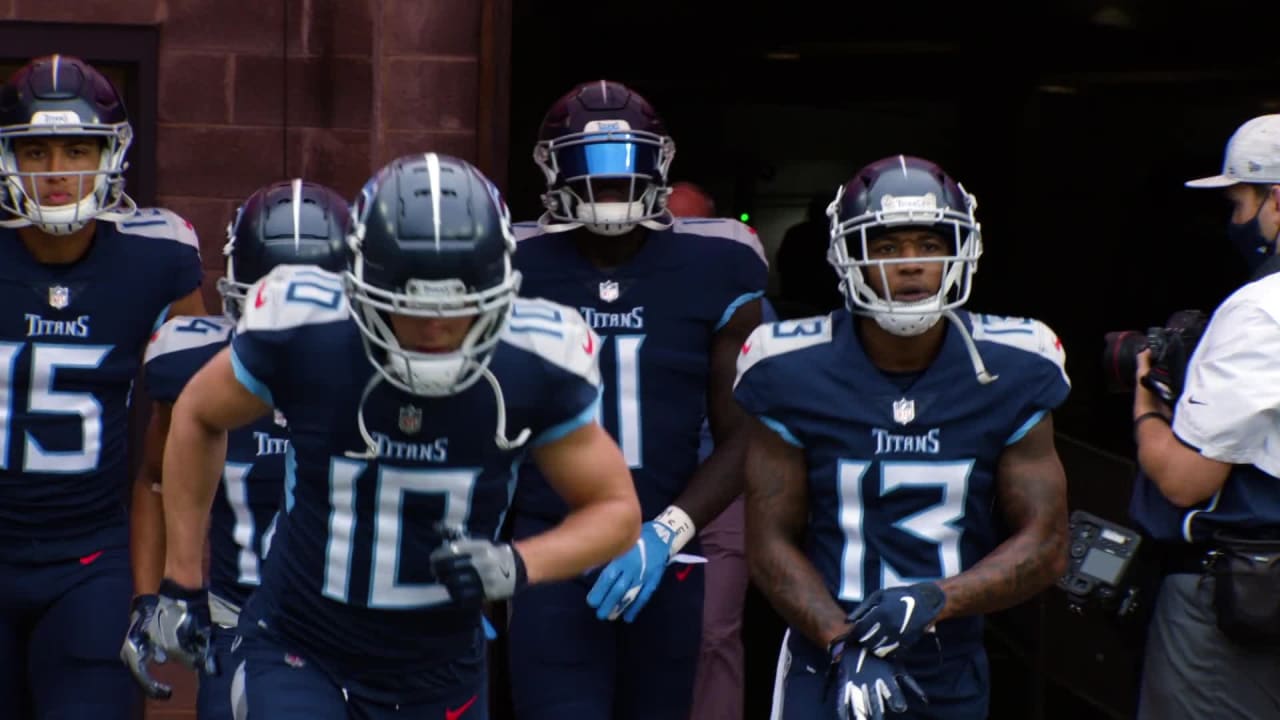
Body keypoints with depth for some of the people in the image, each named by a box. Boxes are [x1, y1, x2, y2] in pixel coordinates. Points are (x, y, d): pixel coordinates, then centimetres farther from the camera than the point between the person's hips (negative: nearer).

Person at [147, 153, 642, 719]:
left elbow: (617, 508, -4)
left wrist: (515, 566, -23)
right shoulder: (301, 334, -19)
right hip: (298, 656, -2)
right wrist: (181, 583, 5)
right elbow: (198, 418, 3)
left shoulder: (532, 366, -16)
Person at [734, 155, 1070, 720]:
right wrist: (842, 643, -20)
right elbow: (771, 542, -6)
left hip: (951, 673, 2)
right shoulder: (794, 374, -8)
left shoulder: (1011, 375, -5)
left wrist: (932, 600, -19)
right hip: (825, 662, -2)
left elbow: (1044, 545, -4)